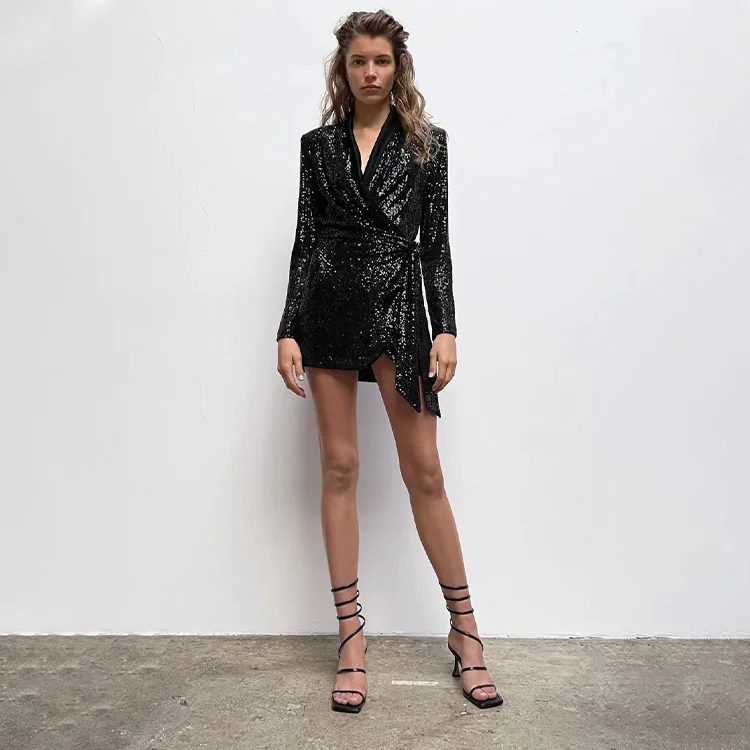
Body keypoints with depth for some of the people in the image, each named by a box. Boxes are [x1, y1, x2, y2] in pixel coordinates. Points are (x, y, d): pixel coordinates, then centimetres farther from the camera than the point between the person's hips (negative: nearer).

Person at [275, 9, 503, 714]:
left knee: (424, 470, -2)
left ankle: (464, 630, 14)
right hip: (328, 307, 2)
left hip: (399, 307, -1)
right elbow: (305, 240, 8)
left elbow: (435, 242, 5)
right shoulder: (319, 144, 12)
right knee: (339, 466, 3)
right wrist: (288, 331, 0)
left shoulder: (425, 141, 9)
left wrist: (445, 329, -4)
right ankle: (351, 635, 14)